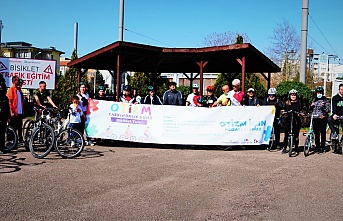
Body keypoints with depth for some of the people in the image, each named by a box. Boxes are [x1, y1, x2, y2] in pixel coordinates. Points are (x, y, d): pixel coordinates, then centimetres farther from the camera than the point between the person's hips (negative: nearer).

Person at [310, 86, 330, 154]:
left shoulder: (325, 100, 1)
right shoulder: (314, 100, 17)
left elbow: (328, 110, -5)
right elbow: (312, 110, 25)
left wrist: (324, 106, -22)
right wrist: (311, 106, 5)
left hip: (322, 118, -5)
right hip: (315, 118, 5)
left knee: (323, 133, -4)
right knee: (316, 133, 7)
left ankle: (322, 148, 1)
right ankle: (317, 147, 16)